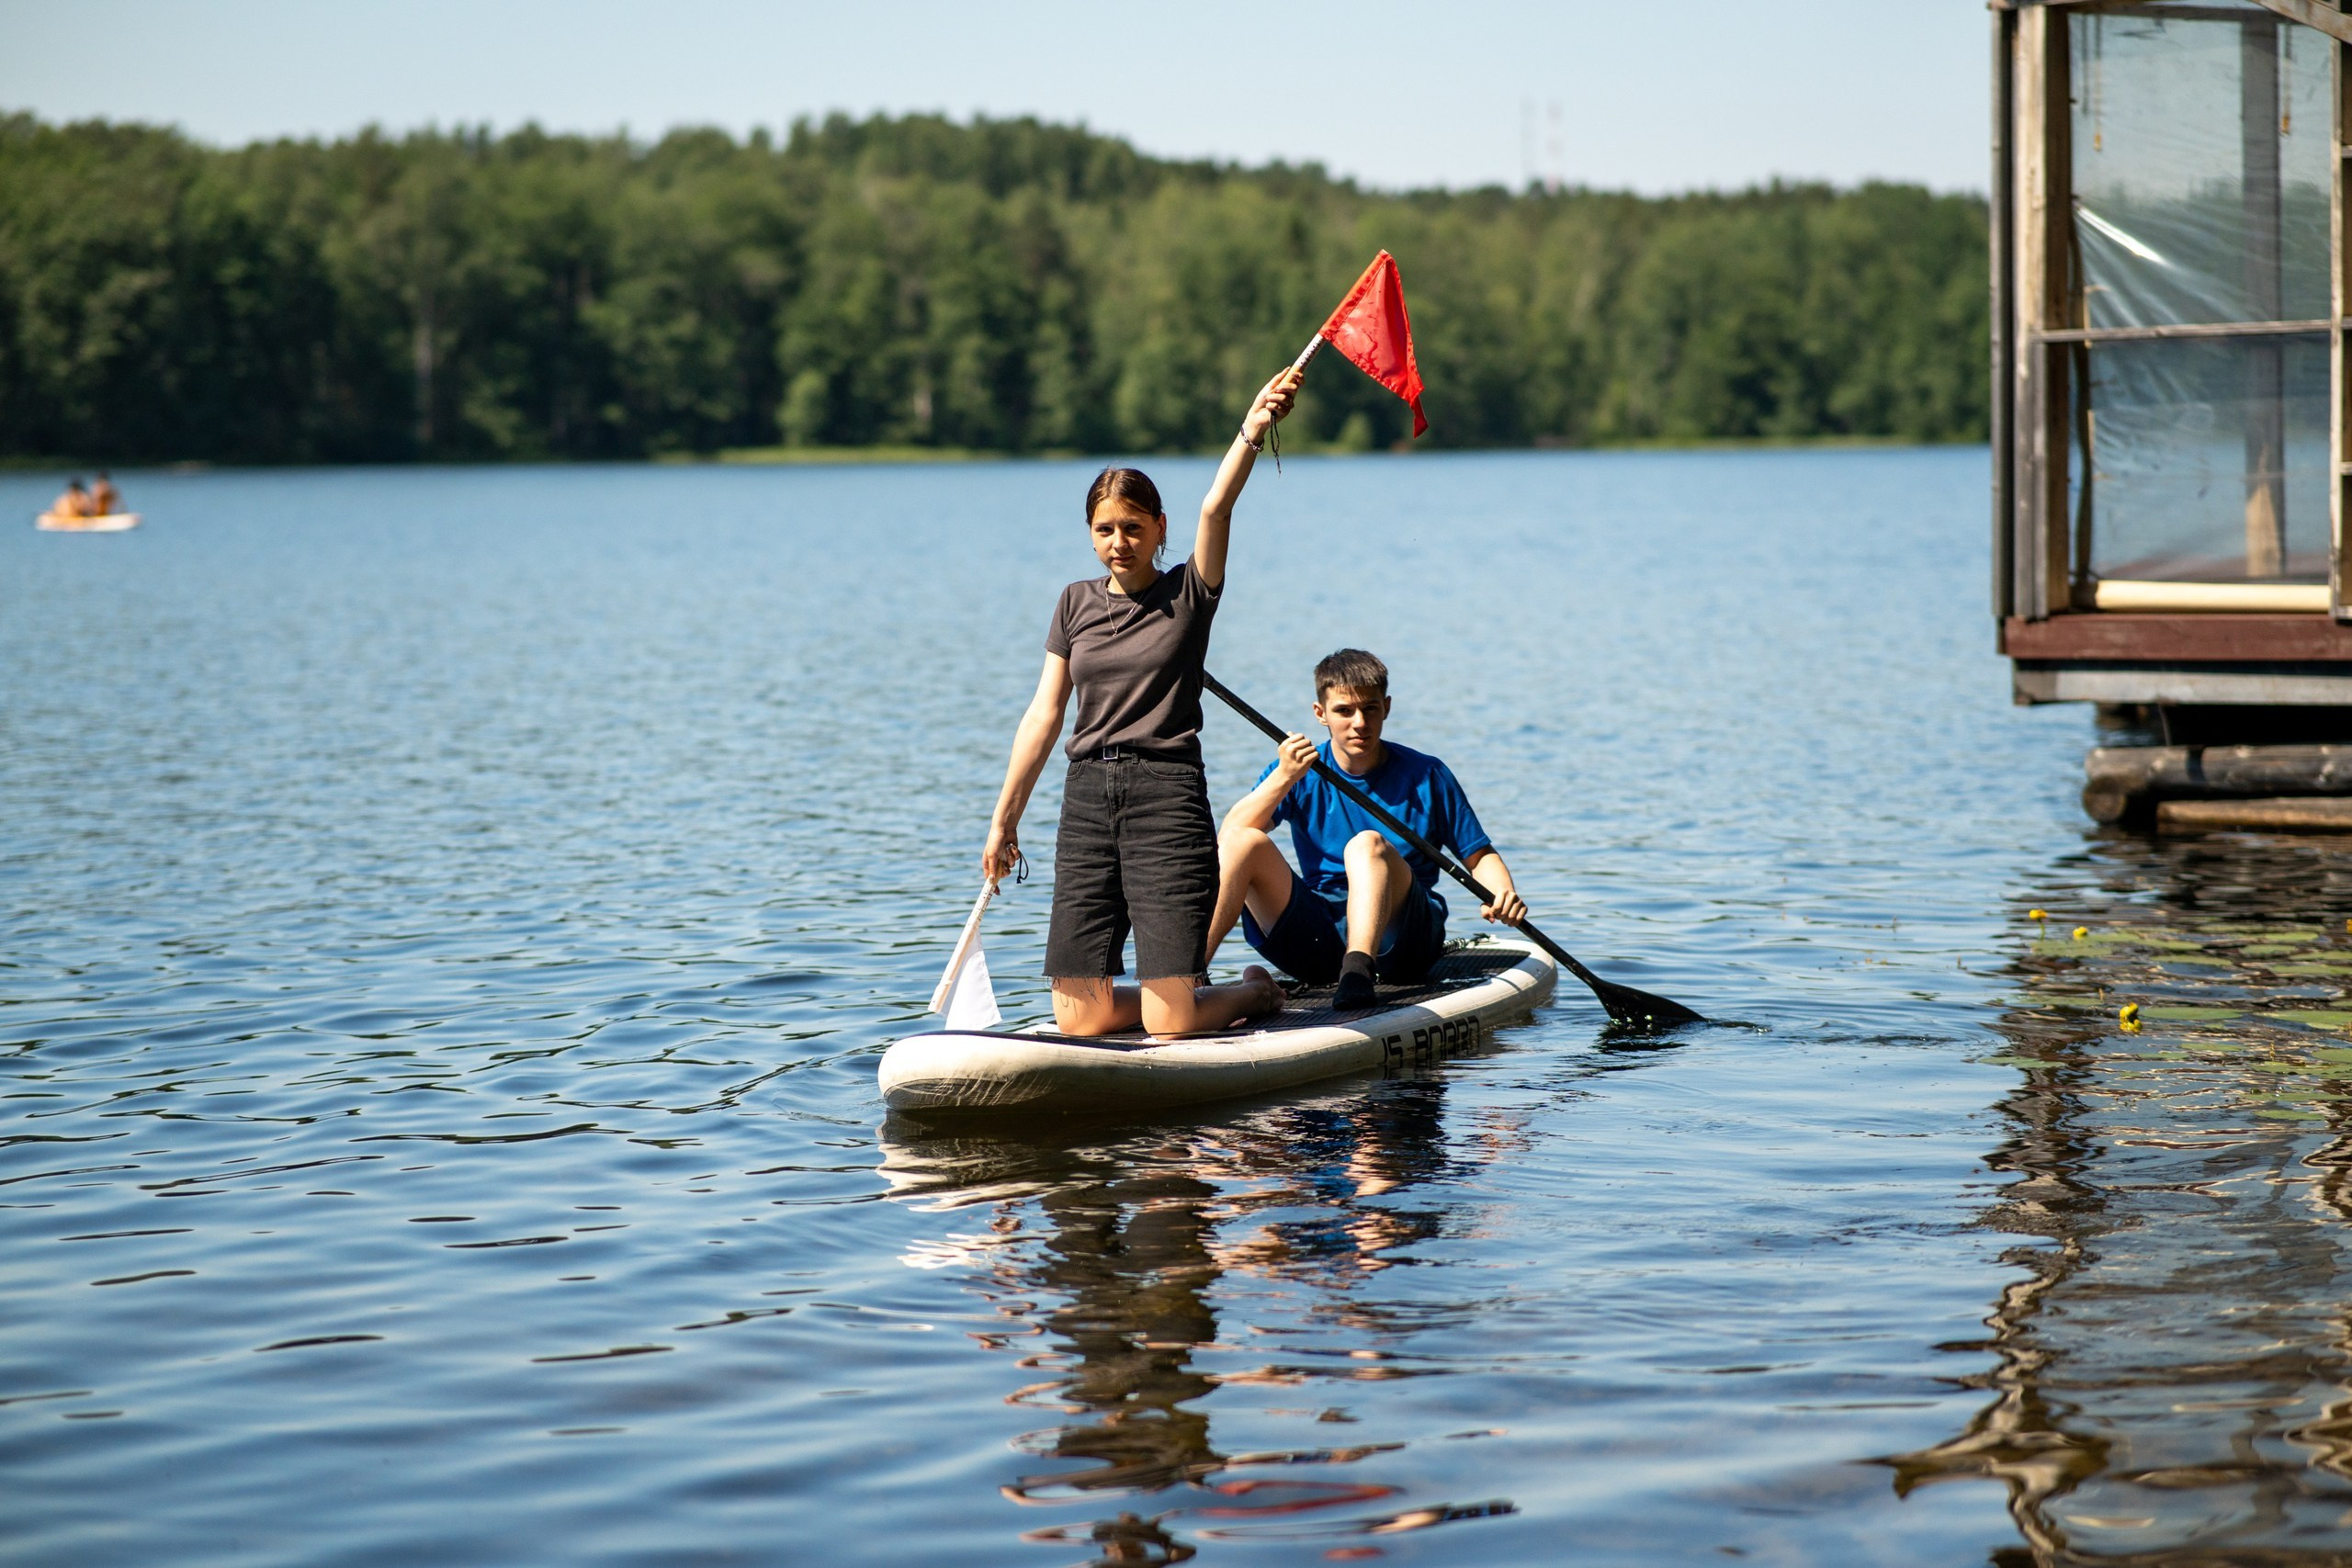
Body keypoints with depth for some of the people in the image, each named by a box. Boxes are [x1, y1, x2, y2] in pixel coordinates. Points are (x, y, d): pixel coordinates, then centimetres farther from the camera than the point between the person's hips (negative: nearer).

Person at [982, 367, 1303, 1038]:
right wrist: (1005, 819, 13)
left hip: (1168, 795, -4)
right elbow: (1045, 715, 13)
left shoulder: (1189, 594, 1)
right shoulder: (1077, 604, 12)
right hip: (1088, 799, 4)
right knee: (1079, 1018, -1)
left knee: (1169, 1024, -9)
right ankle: (1187, 986, 28)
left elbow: (1216, 508, -16)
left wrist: (1253, 431, -31)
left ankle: (1257, 990, 24)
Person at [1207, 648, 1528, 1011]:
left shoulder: (1425, 776, 5)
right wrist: (1283, 778, -23)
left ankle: (1358, 971, -53)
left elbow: (1479, 855, 6)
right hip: (1317, 936, 2)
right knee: (1245, 843, -20)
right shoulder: (1301, 775, 7)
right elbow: (1228, 836, -8)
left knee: (1367, 844, -31)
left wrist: (1501, 893, -16)